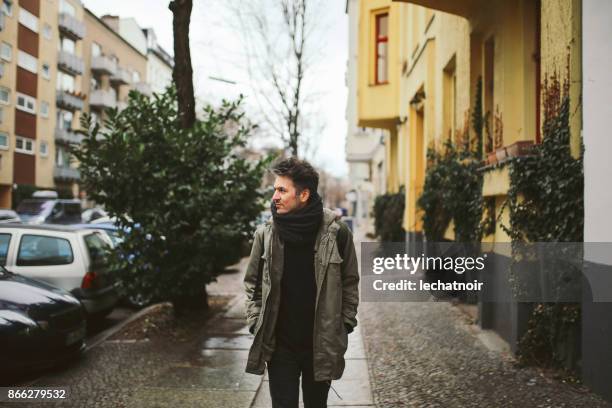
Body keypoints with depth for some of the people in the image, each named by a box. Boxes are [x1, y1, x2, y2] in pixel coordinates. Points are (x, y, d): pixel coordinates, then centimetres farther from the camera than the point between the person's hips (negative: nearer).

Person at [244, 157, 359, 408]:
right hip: (279, 345, 1)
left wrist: (344, 325, -2)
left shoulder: (336, 232, -9)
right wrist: (256, 323, -2)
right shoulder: (265, 234, -4)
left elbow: (350, 282, 0)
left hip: (322, 345, 0)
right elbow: (252, 283, 6)